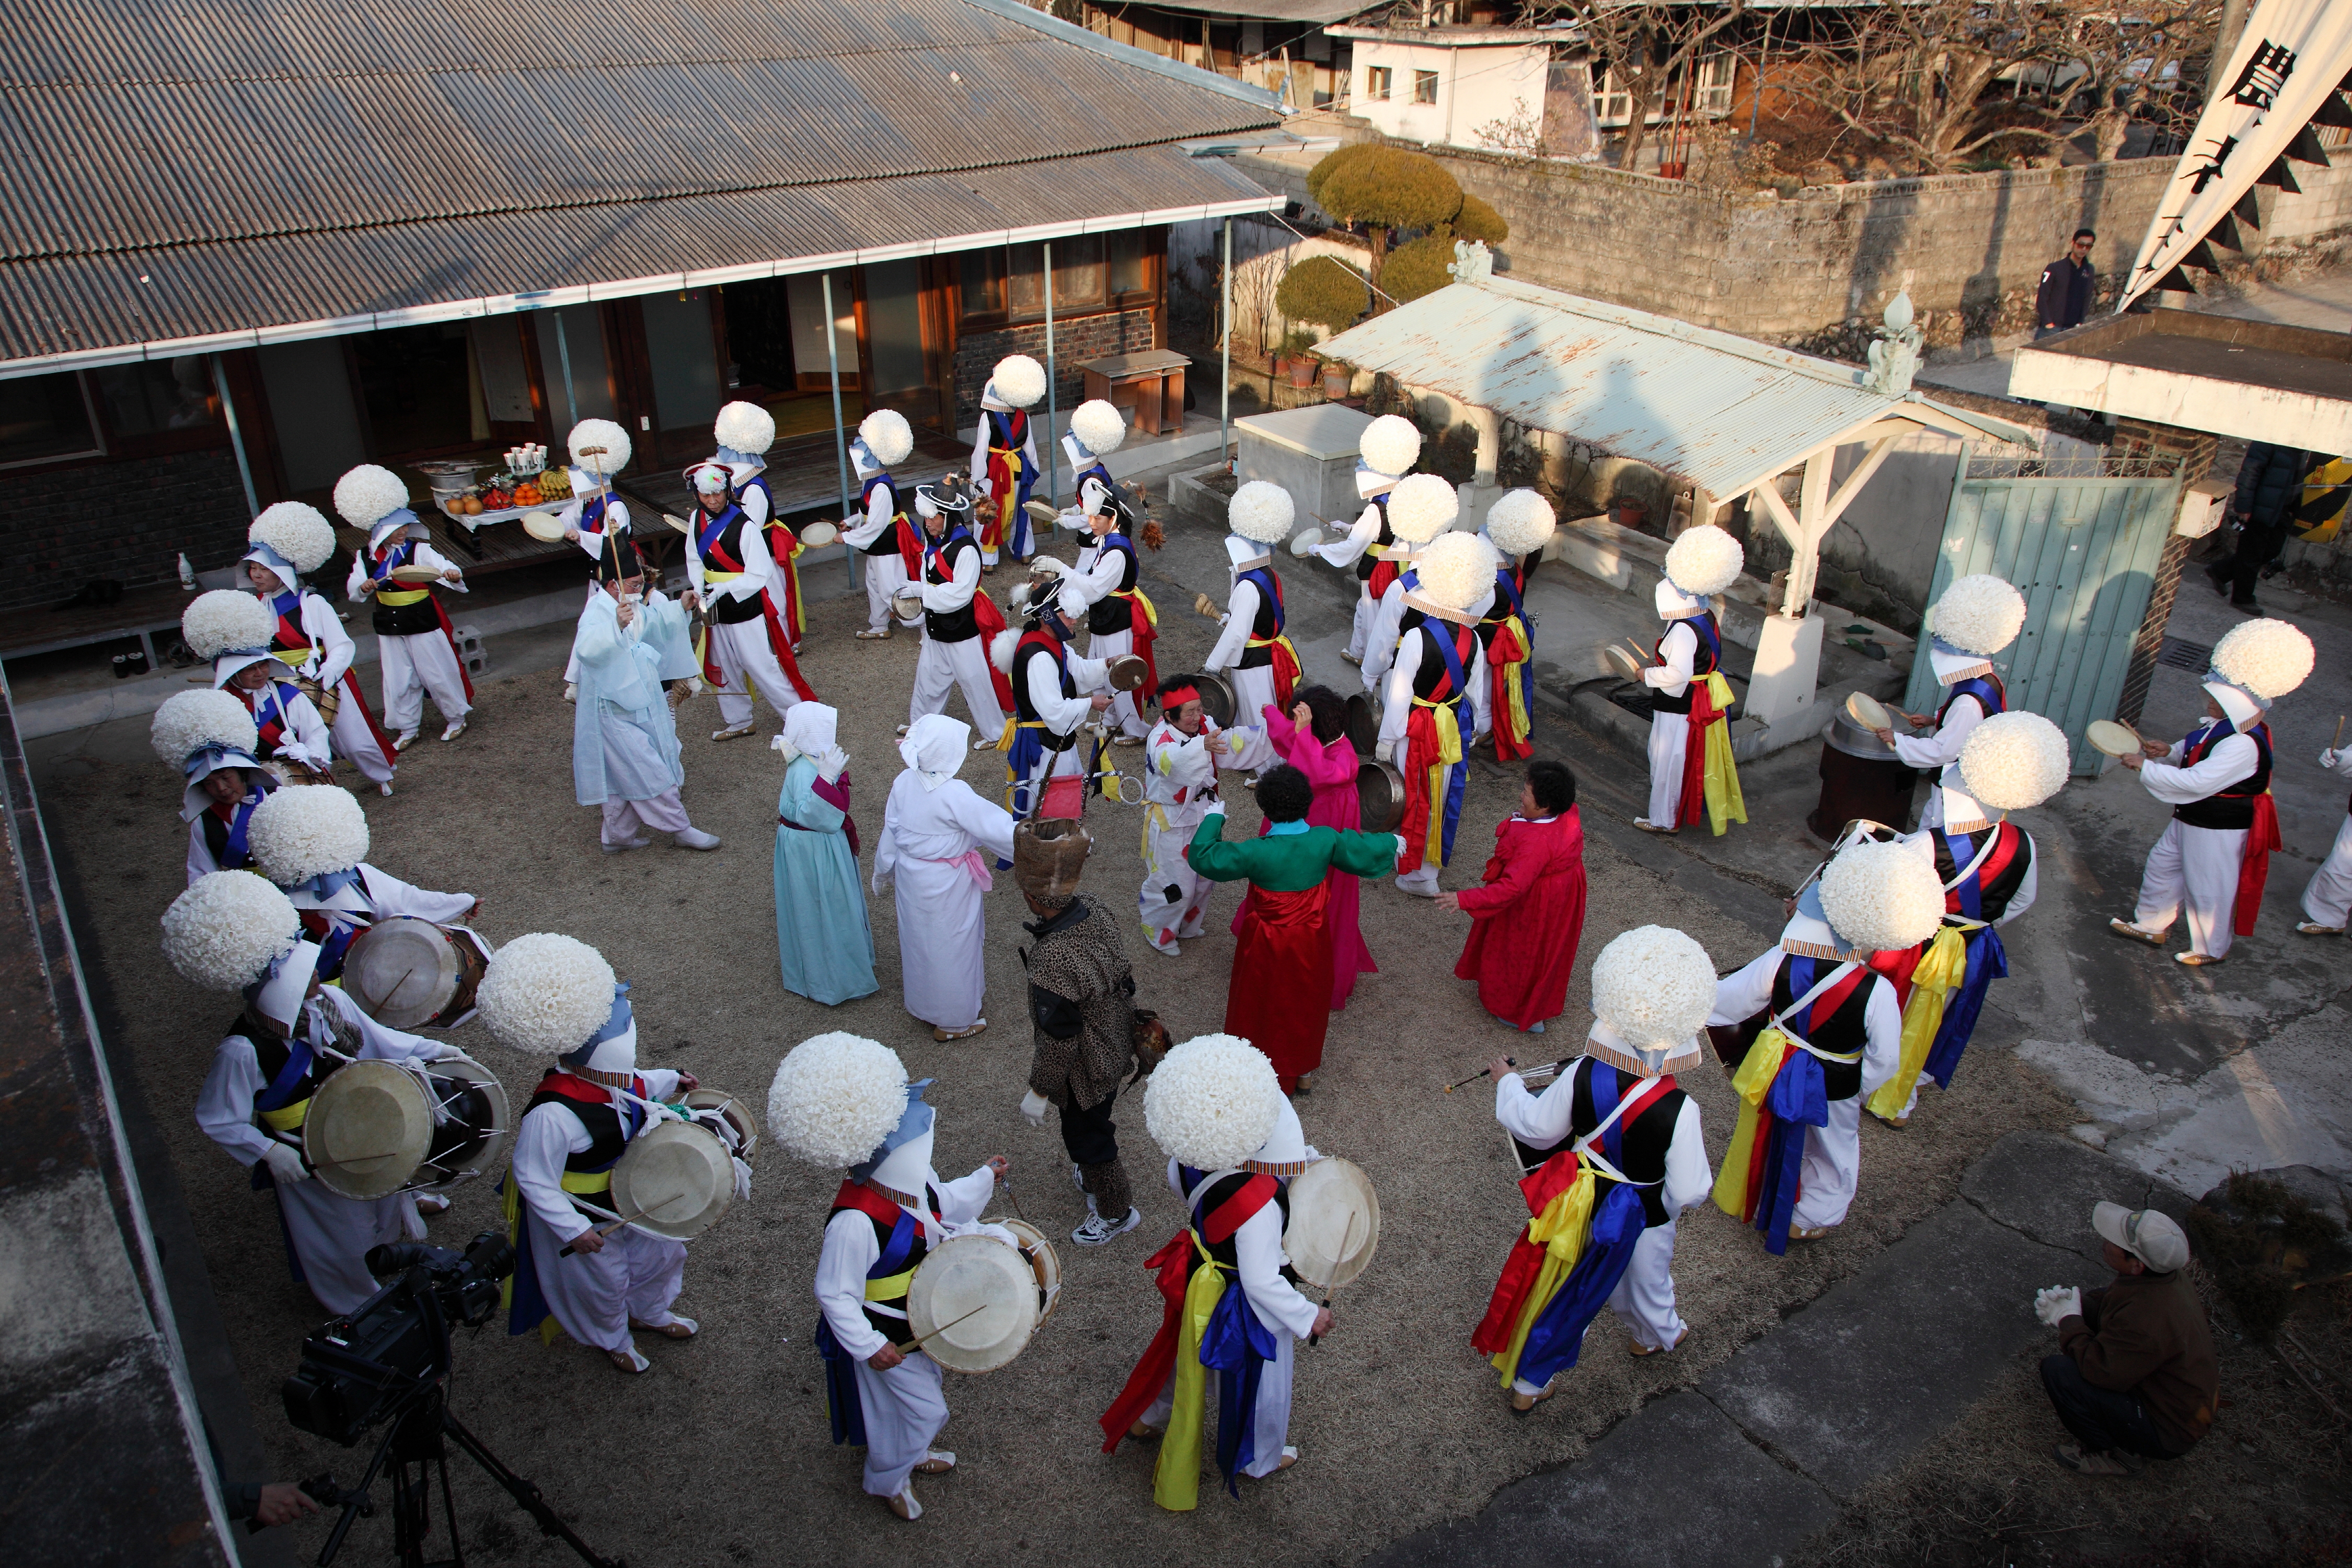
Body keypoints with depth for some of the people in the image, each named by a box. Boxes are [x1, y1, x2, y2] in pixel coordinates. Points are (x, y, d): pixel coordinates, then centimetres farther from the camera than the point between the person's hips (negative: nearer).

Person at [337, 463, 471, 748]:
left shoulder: (419, 550, -10)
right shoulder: (366, 558, 0)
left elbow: (441, 565, -25)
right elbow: (353, 590, 0)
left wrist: (452, 573, -49)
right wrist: (363, 588, -24)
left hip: (424, 622, -3)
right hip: (389, 626, 3)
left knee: (439, 673, 6)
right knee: (397, 680, 10)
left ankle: (455, 718, 25)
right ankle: (407, 728, 24)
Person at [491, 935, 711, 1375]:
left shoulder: (612, 1069, -19)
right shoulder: (554, 1114, -43)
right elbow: (533, 1178, -30)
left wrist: (669, 1082, -4)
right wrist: (571, 1229, -24)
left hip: (635, 1190, 7)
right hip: (589, 1213, -7)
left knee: (662, 1252, 28)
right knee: (604, 1282, 22)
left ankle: (650, 1313, 61)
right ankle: (613, 1339, 56)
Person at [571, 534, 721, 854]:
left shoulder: (634, 607, 5)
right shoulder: (597, 613, -23)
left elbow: (654, 623, 27)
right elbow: (587, 649, -43)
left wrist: (681, 608, 10)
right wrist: (617, 625, -57)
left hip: (636, 707, 10)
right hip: (616, 713, -10)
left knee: (623, 777, 17)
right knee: (651, 775, -2)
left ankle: (617, 836, 28)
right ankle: (680, 830, 7)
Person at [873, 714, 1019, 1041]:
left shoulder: (904, 782, -10)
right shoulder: (954, 795, -30)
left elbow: (890, 833, 2)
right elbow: (997, 826, -28)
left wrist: (884, 871, 18)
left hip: (911, 876, 7)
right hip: (947, 885, -7)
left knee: (920, 939, 26)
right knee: (951, 947, 13)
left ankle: (923, 1004, 49)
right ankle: (952, 1021, 32)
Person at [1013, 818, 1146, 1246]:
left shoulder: (1052, 964, -41)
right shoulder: (1094, 911, -17)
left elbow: (1058, 1042, -29)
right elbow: (1123, 978, 1)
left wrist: (1039, 1091, -13)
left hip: (1084, 1073, -7)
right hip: (1114, 1050, 7)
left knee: (1086, 1136, 20)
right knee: (1096, 1125, 33)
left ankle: (1116, 1211, 43)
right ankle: (1095, 1175, 60)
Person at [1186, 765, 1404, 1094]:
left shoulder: (1256, 852, -28)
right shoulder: (1326, 841, -17)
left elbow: (1202, 857, -20)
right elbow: (1366, 848, 1)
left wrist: (1213, 818, -4)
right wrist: (1392, 842, 22)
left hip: (1266, 946, -3)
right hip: (1311, 944, 3)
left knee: (1262, 1008, 19)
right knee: (1306, 1005, 25)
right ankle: (1304, 1073, 43)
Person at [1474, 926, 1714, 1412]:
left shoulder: (1582, 1076, -27)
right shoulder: (1677, 1110, -34)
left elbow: (1535, 1127, -10)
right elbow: (1688, 1192, -23)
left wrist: (1508, 1083, 7)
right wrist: (1670, 1202, 1)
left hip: (1582, 1207, 2)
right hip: (1643, 1223, -2)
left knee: (1564, 1291, 23)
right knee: (1646, 1286, 31)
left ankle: (1527, 1384, 39)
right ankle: (1657, 1335, 64)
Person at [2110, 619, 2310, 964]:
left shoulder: (2244, 745, -32)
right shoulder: (2221, 726, -2)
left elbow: (2198, 782, -36)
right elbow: (2194, 754, 16)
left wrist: (2146, 768, -29)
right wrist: (2169, 751, -5)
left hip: (2218, 832, -10)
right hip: (2189, 820, 10)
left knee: (2208, 891, 9)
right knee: (2162, 866, 22)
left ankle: (2211, 949, 32)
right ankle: (2150, 926, 40)